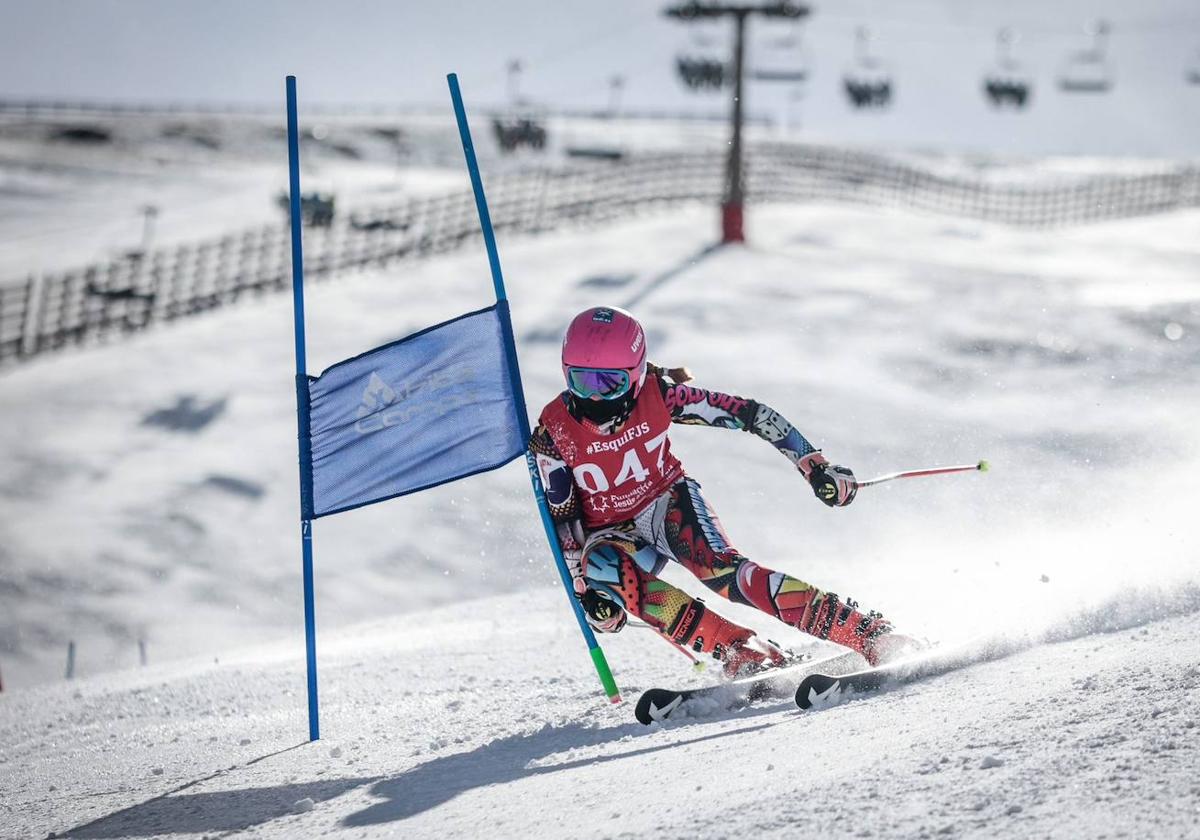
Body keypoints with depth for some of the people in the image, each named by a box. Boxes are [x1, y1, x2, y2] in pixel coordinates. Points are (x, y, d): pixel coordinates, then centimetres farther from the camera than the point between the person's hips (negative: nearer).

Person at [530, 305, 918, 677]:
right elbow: (561, 517, -8)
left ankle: (869, 633, -34)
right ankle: (741, 652, -33)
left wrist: (814, 466, -17)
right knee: (601, 567, -34)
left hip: (667, 503, -1)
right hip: (611, 534, 1)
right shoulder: (554, 432, -19)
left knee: (717, 567, -30)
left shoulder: (657, 394, -21)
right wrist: (583, 588, -13)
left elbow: (747, 413, -15)